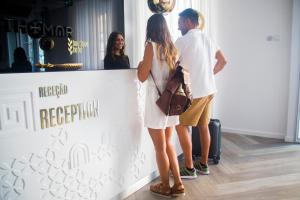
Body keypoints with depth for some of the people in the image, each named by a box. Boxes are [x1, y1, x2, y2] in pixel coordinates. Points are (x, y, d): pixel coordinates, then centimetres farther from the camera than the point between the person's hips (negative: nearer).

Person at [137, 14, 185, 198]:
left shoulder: (151, 46, -9)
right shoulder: (173, 48, 8)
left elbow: (142, 77, -11)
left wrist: (141, 64, 9)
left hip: (157, 102, -6)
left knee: (160, 148, 7)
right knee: (168, 144, 18)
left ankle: (165, 186, 22)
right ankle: (178, 184, 22)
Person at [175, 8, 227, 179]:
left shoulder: (183, 40, -11)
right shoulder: (208, 39, 12)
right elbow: (223, 61, 19)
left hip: (194, 92, -8)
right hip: (209, 90, 8)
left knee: (181, 126, 2)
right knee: (203, 126, 15)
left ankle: (189, 168, 7)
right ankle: (204, 164, 26)